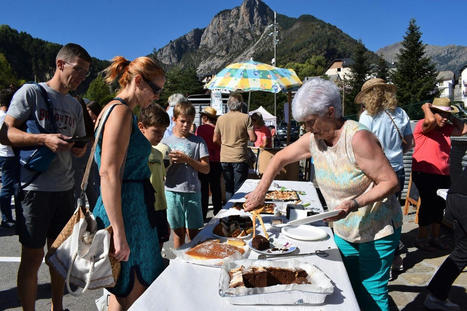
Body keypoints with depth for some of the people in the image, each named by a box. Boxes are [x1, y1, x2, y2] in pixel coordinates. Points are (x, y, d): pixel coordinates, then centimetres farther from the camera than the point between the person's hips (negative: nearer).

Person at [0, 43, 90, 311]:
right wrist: (44, 139, -24)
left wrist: (81, 148, -1)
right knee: (33, 256, 2)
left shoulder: (75, 105, 15)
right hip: (34, 187, -6)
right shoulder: (31, 92, -3)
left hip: (65, 188, 6)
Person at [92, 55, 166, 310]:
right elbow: (109, 174, -24)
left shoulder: (116, 109, 16)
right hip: (126, 211, -10)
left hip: (134, 208, 10)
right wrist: (119, 233, -25)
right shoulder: (121, 111, -15)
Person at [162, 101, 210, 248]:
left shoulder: (198, 141, 3)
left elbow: (206, 169, -1)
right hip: (172, 192, 1)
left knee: (193, 233, 4)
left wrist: (187, 159, -12)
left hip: (192, 192, -1)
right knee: (178, 233, 11)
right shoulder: (166, 141, 6)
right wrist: (170, 161, -13)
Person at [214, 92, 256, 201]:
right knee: (239, 189, 4)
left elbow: (215, 139, 9)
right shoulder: (245, 118, -7)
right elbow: (253, 138, -10)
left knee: (228, 188, 13)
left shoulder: (221, 118, 4)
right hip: (240, 158, -3)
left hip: (224, 159, 4)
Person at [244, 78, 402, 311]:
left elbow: (391, 182, -22)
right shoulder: (313, 139, -5)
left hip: (376, 232, -6)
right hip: (343, 231, 6)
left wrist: (353, 204, -33)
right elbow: (280, 158, 7)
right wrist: (260, 192, 1)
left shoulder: (358, 138, -25)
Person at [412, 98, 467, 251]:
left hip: (442, 175, 8)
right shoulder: (422, 125, -12)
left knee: (439, 205, 14)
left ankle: (435, 238, 27)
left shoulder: (446, 128, 12)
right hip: (424, 174, -8)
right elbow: (431, 121, -33)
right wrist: (426, 108, -15)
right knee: (428, 205, -3)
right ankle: (421, 238, 12)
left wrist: (451, 117, 8)